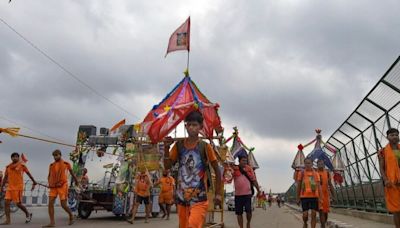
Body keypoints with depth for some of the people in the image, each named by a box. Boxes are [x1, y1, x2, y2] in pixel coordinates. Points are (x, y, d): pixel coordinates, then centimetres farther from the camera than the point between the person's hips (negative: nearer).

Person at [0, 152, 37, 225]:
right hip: (10, 187, 4)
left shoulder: (22, 165, -2)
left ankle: (28, 214, 20)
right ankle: (8, 220, 3)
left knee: (18, 204, -3)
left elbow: (29, 174, 5)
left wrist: (34, 182, 8)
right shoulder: (8, 167, 8)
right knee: (7, 203, -4)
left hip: (18, 187, -4)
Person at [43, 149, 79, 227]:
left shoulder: (66, 164, 3)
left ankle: (71, 216, 22)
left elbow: (72, 173, 13)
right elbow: (49, 176, 18)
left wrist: (77, 182, 22)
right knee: (50, 203, -8)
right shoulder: (51, 165, 10)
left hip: (62, 186, -3)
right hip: (53, 187, 4)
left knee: (63, 205, -4)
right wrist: (50, 183, 1)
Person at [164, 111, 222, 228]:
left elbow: (217, 171, 1)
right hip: (182, 196, 4)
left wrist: (218, 193, 0)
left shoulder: (205, 146, -6)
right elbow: (167, 166, 2)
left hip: (199, 198, -4)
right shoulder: (179, 145, 2)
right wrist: (166, 147, -12)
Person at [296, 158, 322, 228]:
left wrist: (320, 197, -3)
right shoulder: (301, 173, 5)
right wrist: (298, 198, 6)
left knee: (314, 214, -2)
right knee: (305, 214, -3)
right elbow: (298, 186, 8)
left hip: (314, 196, 1)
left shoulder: (316, 173, 8)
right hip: (304, 196, -1)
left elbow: (319, 186, 6)